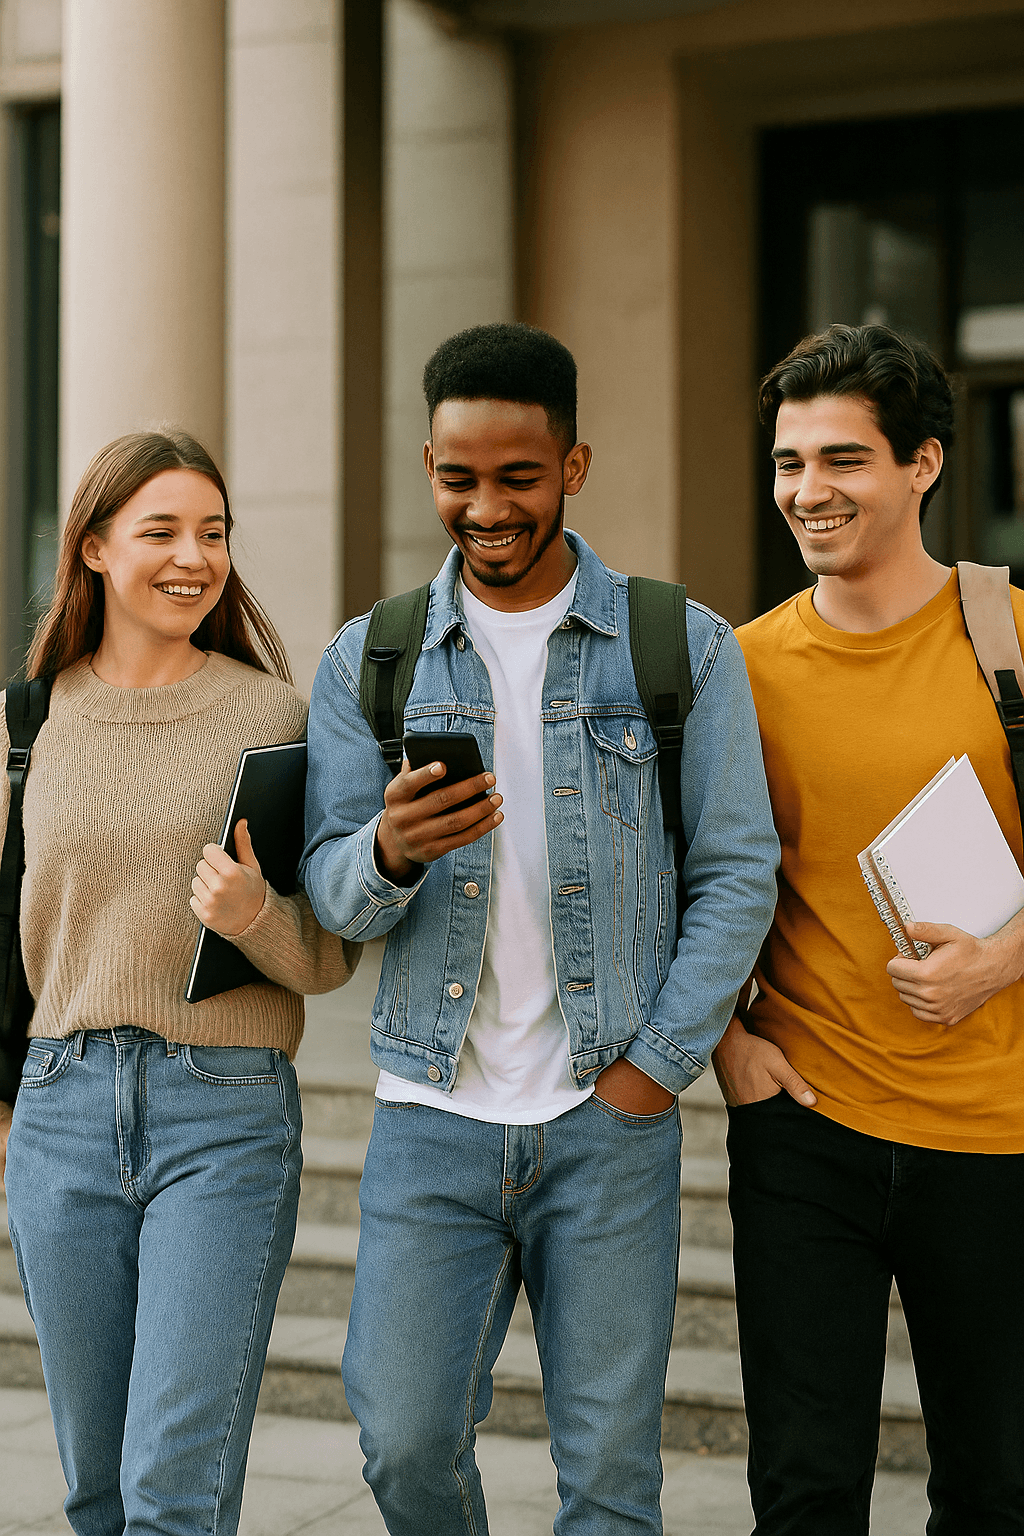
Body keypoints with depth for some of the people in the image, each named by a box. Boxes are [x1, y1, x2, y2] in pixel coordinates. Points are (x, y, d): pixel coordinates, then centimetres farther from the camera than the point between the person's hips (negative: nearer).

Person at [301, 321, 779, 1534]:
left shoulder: (682, 648, 1)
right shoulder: (366, 661, 6)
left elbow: (738, 871, 1)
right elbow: (330, 891, 2)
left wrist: (656, 1067, -8)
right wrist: (391, 852, -22)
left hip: (611, 1119, -1)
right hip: (432, 1114, 1)